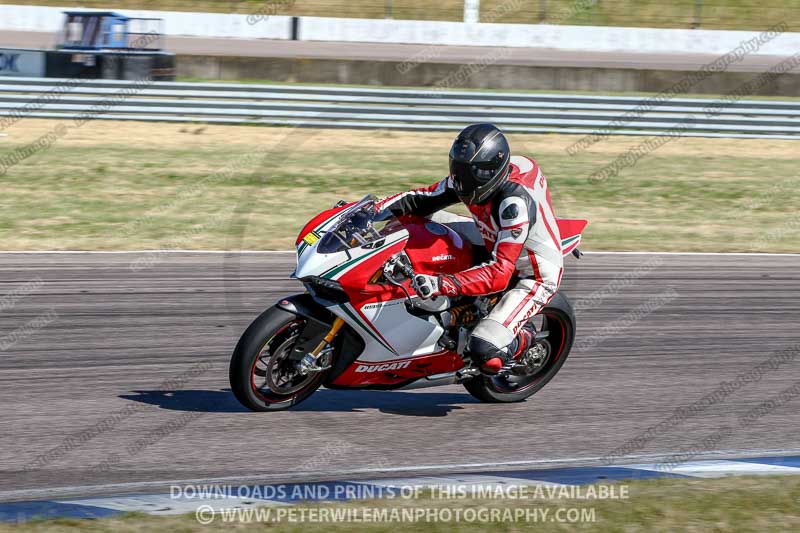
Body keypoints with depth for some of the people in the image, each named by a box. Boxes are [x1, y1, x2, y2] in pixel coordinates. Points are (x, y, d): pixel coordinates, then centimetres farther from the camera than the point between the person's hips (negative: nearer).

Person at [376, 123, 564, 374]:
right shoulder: (471, 176, -14)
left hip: (534, 276, -9)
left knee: (484, 353, -28)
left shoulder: (515, 202, -37)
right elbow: (424, 199, -4)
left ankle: (525, 338, 6)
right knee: (428, 218, 10)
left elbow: (500, 273, -42)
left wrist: (442, 285, -52)